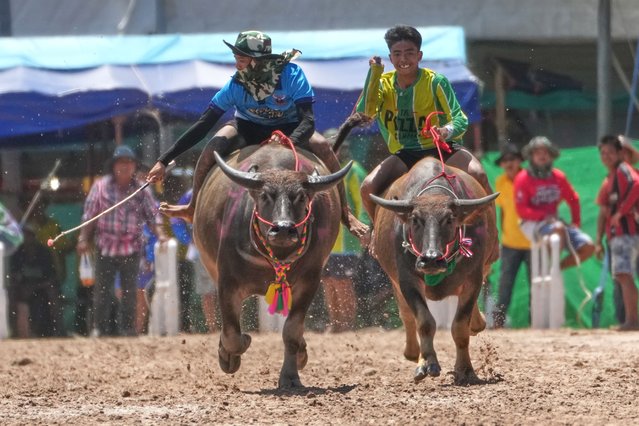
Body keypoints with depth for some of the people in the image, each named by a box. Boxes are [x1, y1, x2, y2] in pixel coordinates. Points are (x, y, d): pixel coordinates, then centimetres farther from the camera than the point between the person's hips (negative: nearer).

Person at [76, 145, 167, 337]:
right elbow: (89, 214, 2)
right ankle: (99, 328, 9)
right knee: (102, 289, 1)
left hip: (131, 248, 1)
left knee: (130, 291, 4)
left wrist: (160, 234, -13)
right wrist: (83, 238, -3)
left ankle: (128, 328, 12)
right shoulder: (101, 186, 0)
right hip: (106, 247, -1)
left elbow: (153, 214, 3)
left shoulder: (142, 190, 2)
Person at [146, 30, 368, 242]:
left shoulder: (291, 75, -28)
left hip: (290, 129, -1)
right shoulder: (236, 85, -23)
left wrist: (290, 141, -55)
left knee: (322, 146, -29)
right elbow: (203, 125, -20)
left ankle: (345, 212, -15)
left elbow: (308, 121, -32)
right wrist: (164, 160, -23)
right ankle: (193, 208, -12)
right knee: (214, 146, -30)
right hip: (248, 129, 1)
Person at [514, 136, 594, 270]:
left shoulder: (558, 177, 7)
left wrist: (576, 222, 7)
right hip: (532, 224, -6)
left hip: (553, 220, 6)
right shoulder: (523, 178, -6)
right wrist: (544, 216, -22)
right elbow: (521, 210, -11)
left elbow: (573, 199, 19)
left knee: (588, 246, -10)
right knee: (558, 228, -39)